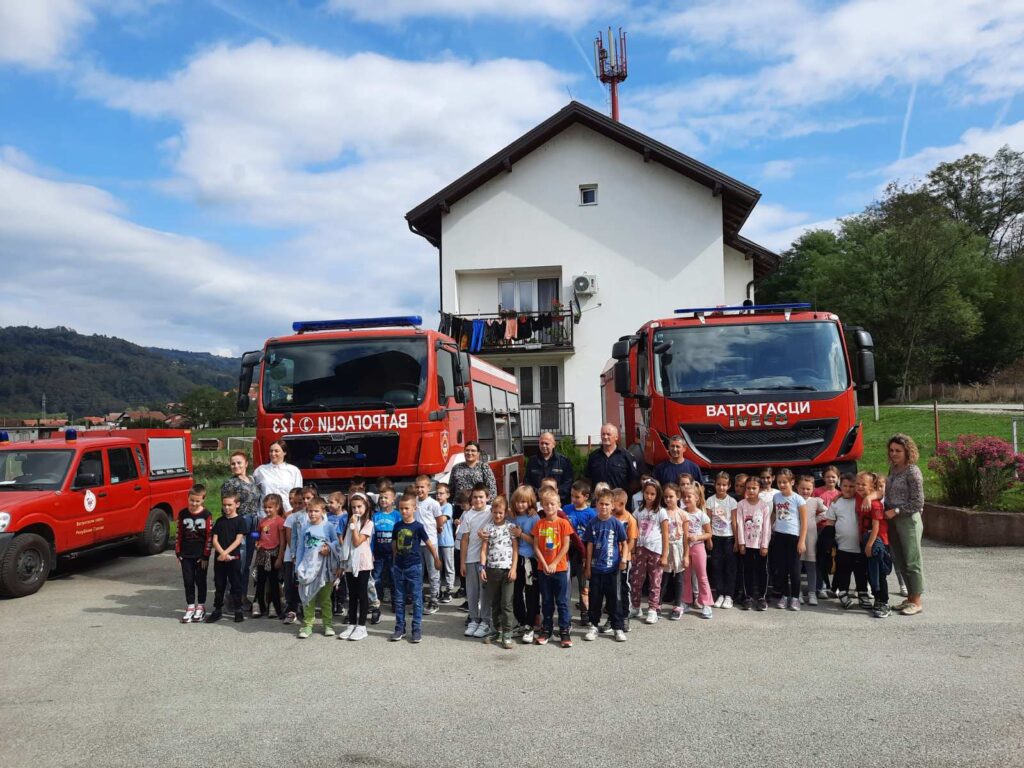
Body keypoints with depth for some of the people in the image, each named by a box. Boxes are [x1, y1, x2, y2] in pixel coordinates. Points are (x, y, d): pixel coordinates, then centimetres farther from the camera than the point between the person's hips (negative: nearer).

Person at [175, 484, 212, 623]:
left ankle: (200, 607, 19)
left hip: (201, 555, -3)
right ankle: (190, 607, 17)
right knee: (188, 581, 7)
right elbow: (179, 534, 6)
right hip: (186, 555, 3)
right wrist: (178, 552, 4)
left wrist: (206, 555, -8)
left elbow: (209, 536, -7)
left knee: (200, 581, 7)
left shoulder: (207, 515, -9)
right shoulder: (183, 514, 1)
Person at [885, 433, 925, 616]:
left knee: (912, 561, 0)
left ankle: (916, 601, 8)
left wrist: (896, 511, -15)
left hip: (908, 520, -8)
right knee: (900, 561, 13)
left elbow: (918, 502, -14)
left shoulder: (912, 472, -12)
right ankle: (910, 597, 23)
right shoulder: (893, 469, 10)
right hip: (893, 520, 8)